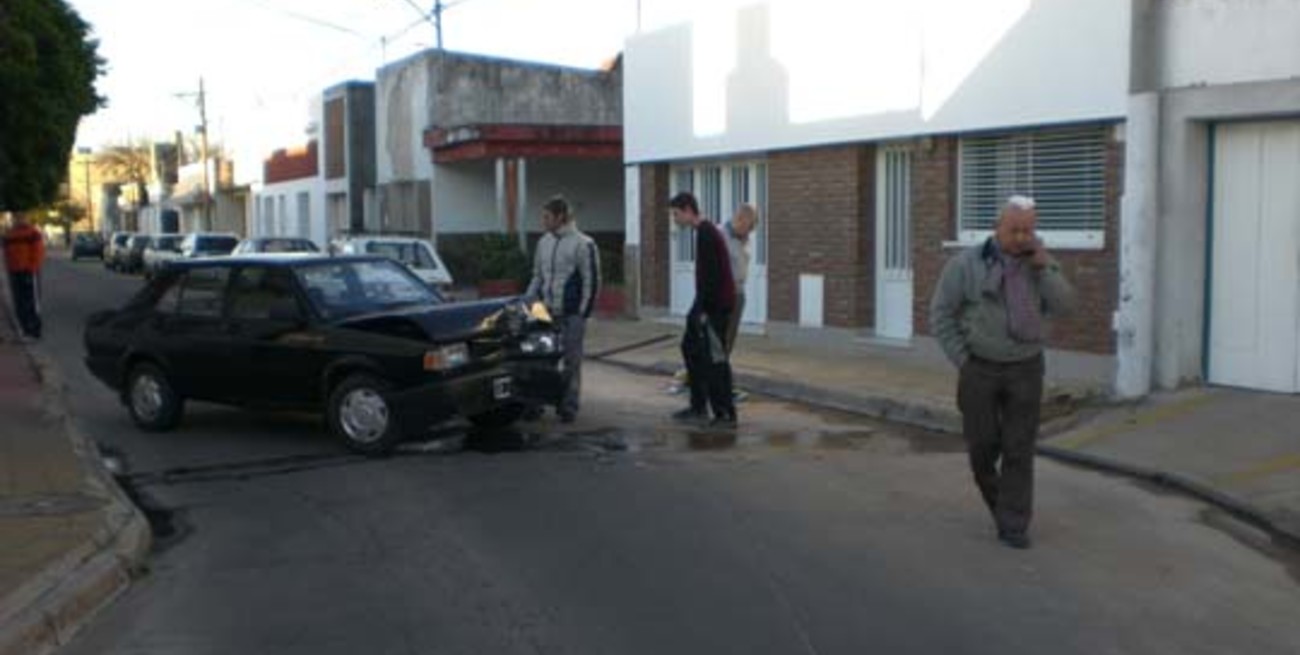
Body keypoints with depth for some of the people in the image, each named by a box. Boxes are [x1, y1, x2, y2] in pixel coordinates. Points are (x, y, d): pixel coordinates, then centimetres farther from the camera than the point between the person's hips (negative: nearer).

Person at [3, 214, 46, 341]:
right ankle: (26, 329, 13)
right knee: (19, 303, 7)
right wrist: (9, 271, 8)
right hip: (15, 273, 6)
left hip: (29, 273, -6)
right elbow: (7, 254, 18)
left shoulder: (33, 232, -6)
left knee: (32, 301, -5)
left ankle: (35, 330, -2)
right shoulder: (8, 234, 14)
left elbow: (38, 252, -11)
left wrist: (32, 271, -16)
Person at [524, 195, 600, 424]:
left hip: (570, 315, -6)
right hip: (545, 313, 6)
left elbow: (591, 282, -8)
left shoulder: (583, 244, -7)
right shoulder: (543, 242, 13)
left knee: (570, 361, 0)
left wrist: (582, 313, -12)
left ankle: (568, 407, 9)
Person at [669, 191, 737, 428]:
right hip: (708, 304, 10)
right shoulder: (706, 231, 15)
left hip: (715, 306, -10)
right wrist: (698, 308, 20)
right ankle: (698, 407, 20)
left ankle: (726, 414, 0)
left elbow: (710, 276, -21)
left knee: (715, 358, -6)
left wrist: (702, 309, -19)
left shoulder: (706, 234, -16)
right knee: (690, 347, 15)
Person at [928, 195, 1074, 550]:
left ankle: (1012, 526, 6)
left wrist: (1043, 264, -18)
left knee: (1019, 449, -1)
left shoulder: (1039, 264, 1)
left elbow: (1063, 305, -9)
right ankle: (995, 494, 32)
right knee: (982, 444, 2)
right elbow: (941, 314, -7)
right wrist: (963, 362, -10)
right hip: (980, 368, -2)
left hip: (1024, 370, 2)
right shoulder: (966, 263, -10)